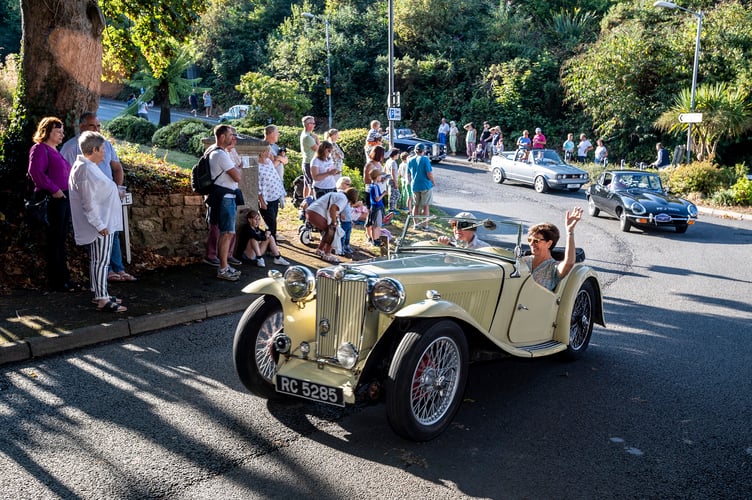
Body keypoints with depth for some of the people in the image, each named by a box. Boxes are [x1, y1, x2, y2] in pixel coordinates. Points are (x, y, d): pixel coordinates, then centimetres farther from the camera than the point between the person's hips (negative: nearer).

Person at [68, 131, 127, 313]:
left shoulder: (89, 167, 14)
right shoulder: (86, 169, -19)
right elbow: (89, 203, -23)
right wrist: (100, 225, -23)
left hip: (103, 222, 11)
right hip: (100, 223, -11)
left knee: (98, 260, 15)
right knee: (101, 261, -7)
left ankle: (100, 295, 23)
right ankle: (102, 300, -4)